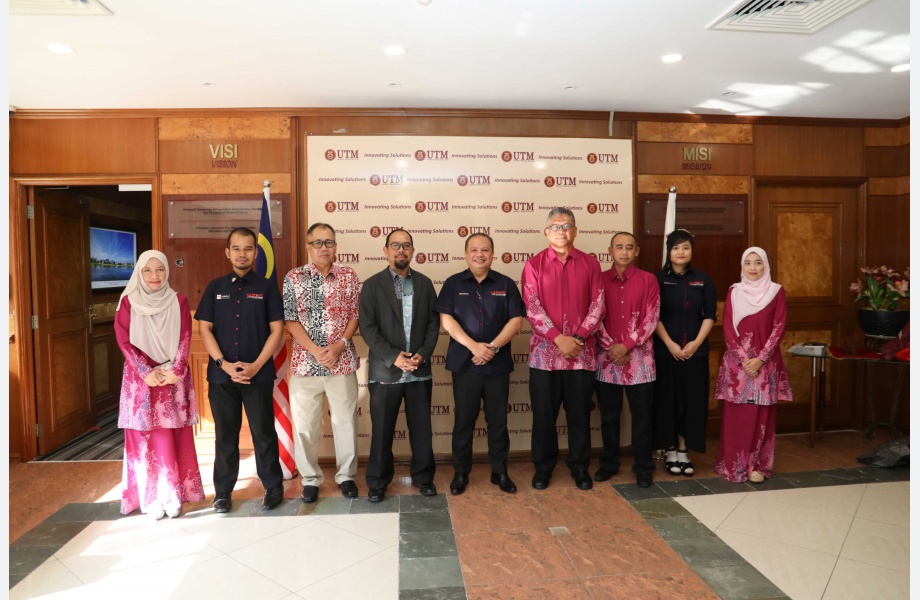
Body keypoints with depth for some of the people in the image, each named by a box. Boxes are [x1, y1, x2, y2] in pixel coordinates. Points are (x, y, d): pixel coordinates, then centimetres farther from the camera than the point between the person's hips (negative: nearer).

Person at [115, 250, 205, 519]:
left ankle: (173, 495, 11)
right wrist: (147, 372, -12)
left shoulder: (179, 301, 4)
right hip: (141, 378, 0)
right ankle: (151, 498, 10)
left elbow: (185, 339, 1)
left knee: (175, 438, 2)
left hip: (173, 378, 1)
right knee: (145, 438, 1)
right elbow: (124, 341, -3)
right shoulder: (128, 302, 2)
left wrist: (175, 370, -12)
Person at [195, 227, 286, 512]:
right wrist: (223, 363, -9)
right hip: (221, 374, 2)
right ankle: (223, 492, 23)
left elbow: (277, 330, -2)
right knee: (225, 434, 10)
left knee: (263, 432, 4)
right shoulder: (215, 287, 8)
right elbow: (204, 329, 4)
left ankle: (274, 487, 18)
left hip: (259, 374, -2)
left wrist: (256, 365, -12)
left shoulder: (267, 287, 2)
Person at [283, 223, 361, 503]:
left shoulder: (349, 276, 3)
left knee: (346, 421, 8)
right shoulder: (294, 278, 1)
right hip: (305, 362, 0)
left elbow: (356, 315, 2)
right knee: (304, 424, 7)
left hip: (342, 361, 1)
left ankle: (346, 475, 26)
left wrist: (338, 346, -11)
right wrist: (315, 351, -13)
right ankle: (310, 479, 24)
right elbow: (290, 320, -3)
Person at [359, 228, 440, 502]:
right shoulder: (372, 285, 0)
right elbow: (367, 327, -7)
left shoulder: (424, 283, 8)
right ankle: (377, 482, 23)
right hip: (385, 371, -2)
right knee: (381, 431, 7)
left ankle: (423, 477, 28)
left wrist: (423, 354, -9)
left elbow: (433, 323, 5)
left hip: (419, 370, 2)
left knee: (422, 428, 10)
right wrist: (393, 356, -16)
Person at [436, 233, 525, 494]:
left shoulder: (506, 284, 5)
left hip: (498, 365, 1)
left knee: (498, 421, 9)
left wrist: (493, 347, -14)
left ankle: (500, 472, 23)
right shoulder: (453, 284, 2)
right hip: (464, 363, -1)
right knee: (463, 421, 8)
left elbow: (516, 320, -2)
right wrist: (474, 346, -17)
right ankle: (460, 473, 22)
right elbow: (447, 320, -6)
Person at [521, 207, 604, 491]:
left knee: (580, 413, 9)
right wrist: (559, 338, -15)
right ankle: (543, 467, 23)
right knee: (543, 413, 7)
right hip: (545, 351, -1)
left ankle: (579, 467, 25)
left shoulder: (590, 263, 6)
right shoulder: (534, 264, 1)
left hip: (581, 351, 1)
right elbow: (532, 307, -7)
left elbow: (597, 305, 2)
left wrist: (579, 337, -10)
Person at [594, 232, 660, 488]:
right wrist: (610, 347, -10)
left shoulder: (648, 279, 2)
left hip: (639, 357, -1)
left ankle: (643, 467, 19)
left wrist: (626, 345, -12)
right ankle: (609, 463, 24)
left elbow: (651, 318, -4)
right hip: (607, 357, 1)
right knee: (609, 415, 10)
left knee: (641, 415, 6)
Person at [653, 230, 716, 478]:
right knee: (667, 399, 2)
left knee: (692, 400, 5)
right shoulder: (658, 279, -1)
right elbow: (653, 317, -5)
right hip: (665, 350, -2)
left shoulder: (703, 280, 6)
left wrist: (696, 342, -8)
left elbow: (710, 315, 3)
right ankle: (670, 451, 14)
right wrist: (670, 344, -13)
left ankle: (684, 451, 16)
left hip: (696, 351, 2)